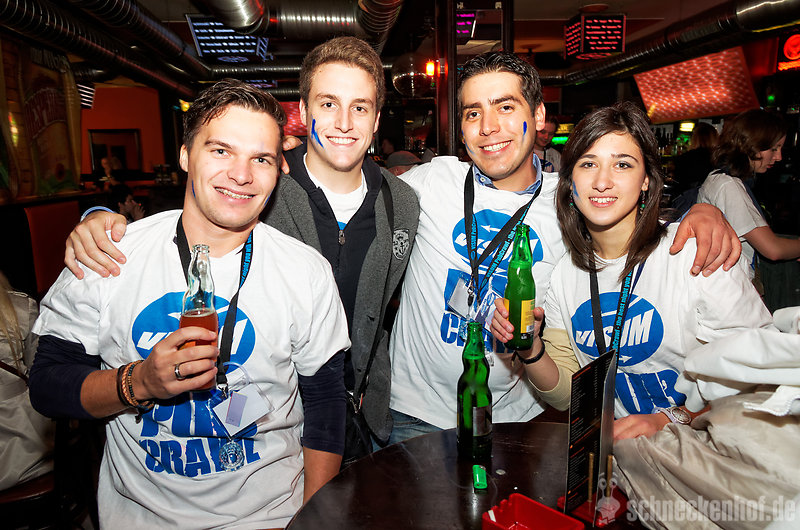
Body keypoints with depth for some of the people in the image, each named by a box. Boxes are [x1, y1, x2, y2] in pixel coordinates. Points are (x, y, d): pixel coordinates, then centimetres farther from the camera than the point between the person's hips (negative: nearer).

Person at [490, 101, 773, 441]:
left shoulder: (695, 252, -13)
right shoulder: (562, 272, 0)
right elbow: (565, 395, 3)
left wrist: (672, 418, -21)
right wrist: (530, 348, -16)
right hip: (614, 450, 2)